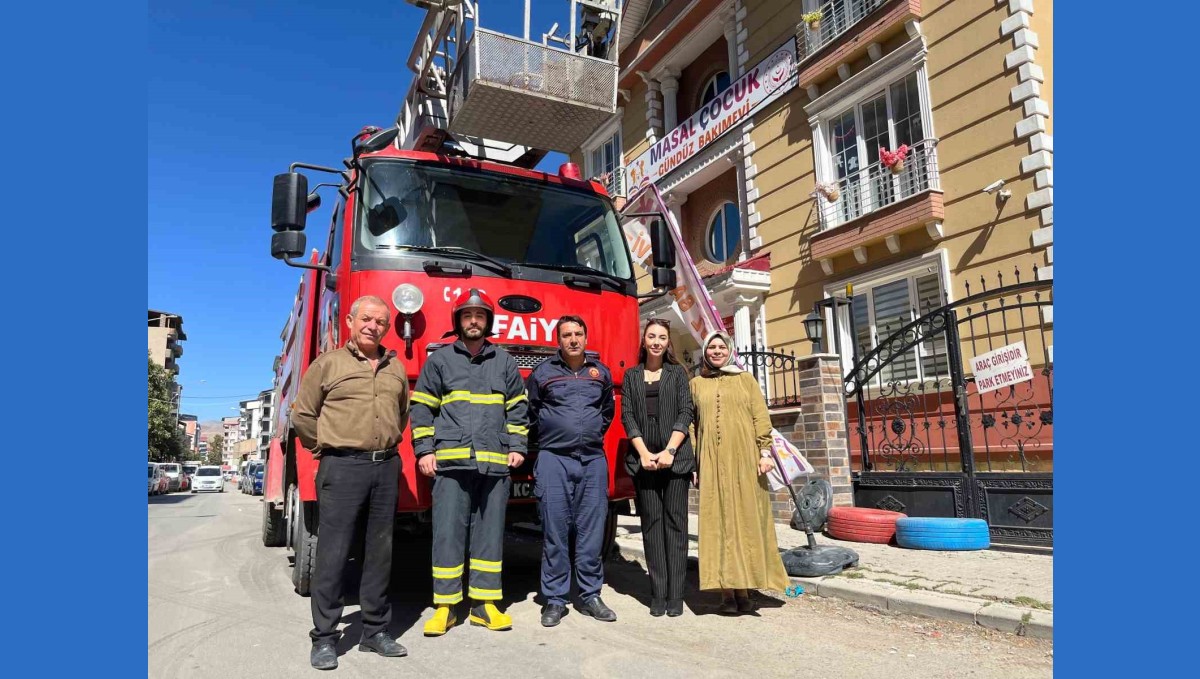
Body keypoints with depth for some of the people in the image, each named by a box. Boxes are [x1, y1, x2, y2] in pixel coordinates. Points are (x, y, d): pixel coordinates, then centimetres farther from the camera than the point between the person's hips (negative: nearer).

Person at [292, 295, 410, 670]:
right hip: (343, 467, -4)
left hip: (386, 467, 4)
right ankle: (324, 638, 10)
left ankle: (375, 630, 19)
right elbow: (303, 416, 3)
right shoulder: (328, 363, 1)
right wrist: (330, 447, 6)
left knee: (380, 552, 9)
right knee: (333, 553, -1)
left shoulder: (396, 368, 13)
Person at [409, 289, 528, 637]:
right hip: (451, 462, -2)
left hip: (495, 463, 2)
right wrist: (424, 451, 0)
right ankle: (445, 607, 10)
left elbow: (517, 407, 16)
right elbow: (421, 407, 8)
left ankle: (484, 604, 15)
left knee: (490, 533, 6)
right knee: (448, 533, 0)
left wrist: (517, 446, 7)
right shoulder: (439, 360, 9)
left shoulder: (504, 361, 14)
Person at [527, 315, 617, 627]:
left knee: (592, 530, 6)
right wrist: (547, 435, 11)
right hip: (553, 460, -2)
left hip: (593, 460, 2)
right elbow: (527, 411, 12)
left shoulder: (601, 372, 12)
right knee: (555, 531, 1)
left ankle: (590, 595, 17)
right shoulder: (542, 372, 3)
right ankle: (554, 599, 11)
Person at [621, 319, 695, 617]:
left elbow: (685, 413, 1)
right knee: (651, 523, 2)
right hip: (644, 458, 1)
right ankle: (658, 594, 8)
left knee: (675, 523, 0)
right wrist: (644, 453, -7)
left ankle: (675, 595, 5)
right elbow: (627, 415, 5)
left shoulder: (678, 373, 9)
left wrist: (669, 451, -10)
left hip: (675, 457, -1)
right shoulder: (631, 375, 12)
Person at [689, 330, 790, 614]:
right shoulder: (696, 383, 14)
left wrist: (765, 452, -5)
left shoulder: (745, 379, 12)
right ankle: (726, 592, 3)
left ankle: (744, 589, 8)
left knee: (746, 520, 0)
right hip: (712, 463, 0)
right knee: (717, 521, -1)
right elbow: (690, 423, 10)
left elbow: (761, 418, 6)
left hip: (744, 461, 0)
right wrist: (692, 461, 3)